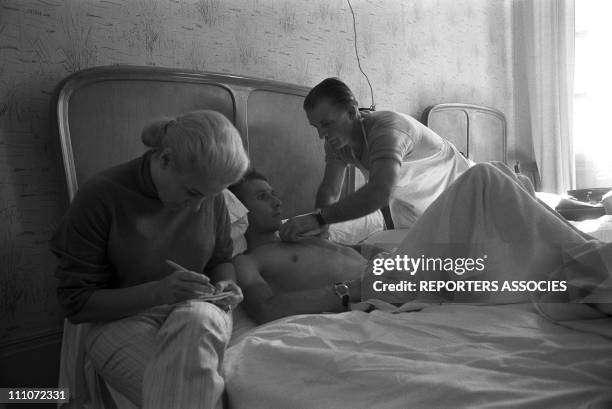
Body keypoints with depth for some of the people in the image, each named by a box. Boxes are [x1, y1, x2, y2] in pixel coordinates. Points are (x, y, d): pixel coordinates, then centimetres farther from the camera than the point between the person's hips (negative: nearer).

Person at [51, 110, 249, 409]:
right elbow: (76, 303, -10)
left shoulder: (209, 195, -2)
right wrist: (158, 292, -23)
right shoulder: (100, 197, -14)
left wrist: (226, 284, -9)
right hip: (121, 319, -3)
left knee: (196, 319, -36)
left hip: (196, 309, 4)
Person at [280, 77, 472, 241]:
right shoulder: (337, 139, -13)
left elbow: (379, 193, -52)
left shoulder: (386, 129, -37)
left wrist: (318, 218, -55)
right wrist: (319, 228, -29)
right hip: (409, 208, 6)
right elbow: (329, 189, -10)